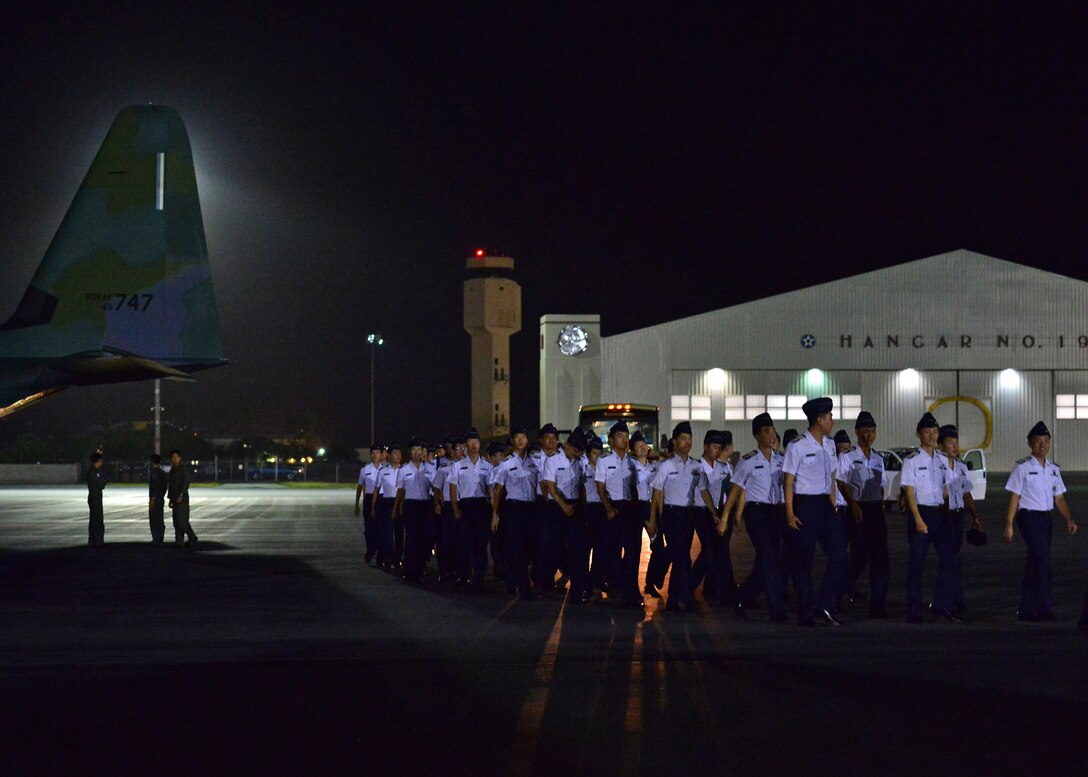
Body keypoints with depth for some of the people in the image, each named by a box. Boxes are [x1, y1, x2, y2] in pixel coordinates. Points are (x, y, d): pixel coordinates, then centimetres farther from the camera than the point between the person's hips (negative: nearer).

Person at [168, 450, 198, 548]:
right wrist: (170, 499, 18)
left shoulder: (183, 469, -7)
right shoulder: (172, 470, 16)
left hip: (182, 498, -8)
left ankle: (192, 538, -4)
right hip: (175, 499, 8)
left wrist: (181, 495, -27)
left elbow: (186, 483, -17)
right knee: (176, 521, 6)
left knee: (182, 520, -15)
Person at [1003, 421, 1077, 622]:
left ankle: (1026, 610, 16)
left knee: (1034, 564, 10)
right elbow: (1014, 498, -8)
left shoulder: (1053, 469, 12)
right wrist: (1009, 525, -11)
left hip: (1046, 518, 7)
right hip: (1029, 517, -7)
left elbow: (1059, 498, 14)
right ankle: (1043, 608, -8)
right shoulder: (1022, 468, -7)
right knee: (1043, 562, -14)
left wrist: (1069, 520, 0)